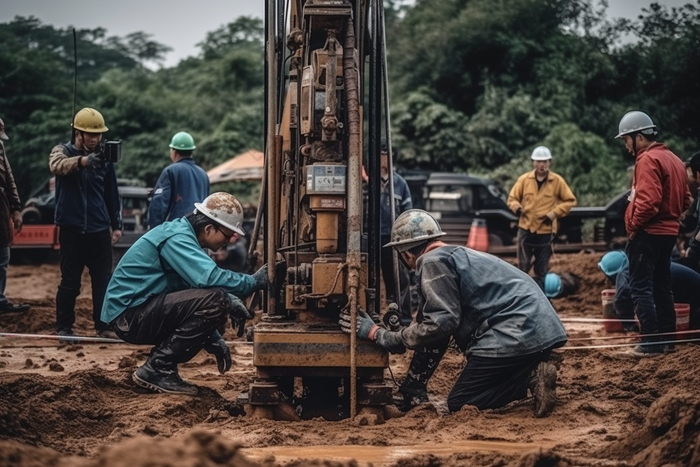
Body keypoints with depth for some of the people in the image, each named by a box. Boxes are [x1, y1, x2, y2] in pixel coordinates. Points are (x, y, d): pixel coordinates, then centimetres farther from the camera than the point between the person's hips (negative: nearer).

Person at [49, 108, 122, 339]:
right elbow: (56, 166, -28)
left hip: (99, 230, 3)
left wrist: (116, 225, 8)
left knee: (103, 281, 4)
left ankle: (104, 326, 12)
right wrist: (83, 160, -46)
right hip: (72, 229, -3)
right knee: (70, 282, 2)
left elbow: (112, 195, 12)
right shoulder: (62, 151, -3)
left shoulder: (103, 158, 6)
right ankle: (64, 327, 12)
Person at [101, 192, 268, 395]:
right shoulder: (176, 237, -17)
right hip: (129, 314, -11)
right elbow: (210, 278, -30)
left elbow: (202, 281, 19)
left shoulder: (184, 234, 14)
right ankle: (156, 368, -15)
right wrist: (254, 281, -19)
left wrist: (231, 302, 4)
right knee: (216, 301, -24)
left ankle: (159, 366, 10)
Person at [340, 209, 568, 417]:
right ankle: (532, 372, 2)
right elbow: (435, 328, 24)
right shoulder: (456, 255, 24)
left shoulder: (434, 262, -6)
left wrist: (378, 334, -8)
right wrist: (412, 388, 23)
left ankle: (531, 377, -12)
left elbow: (439, 324, -16)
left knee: (459, 404, -1)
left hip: (518, 335, -10)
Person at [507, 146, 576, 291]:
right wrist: (516, 207, -15)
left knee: (541, 269, 7)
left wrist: (554, 213, -10)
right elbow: (512, 198, 8)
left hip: (546, 231, -1)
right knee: (522, 267, 5)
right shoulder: (524, 179, 0)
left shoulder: (557, 181, -3)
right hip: (525, 229, 1)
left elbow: (570, 201, 3)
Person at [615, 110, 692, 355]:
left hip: (648, 233, -9)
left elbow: (648, 200, -25)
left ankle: (651, 342, -10)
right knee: (662, 287, 16)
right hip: (668, 232, 9)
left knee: (641, 288, -7)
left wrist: (634, 225, -13)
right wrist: (671, 216, 13)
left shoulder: (648, 160, -15)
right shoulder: (674, 160, 14)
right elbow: (685, 199, 18)